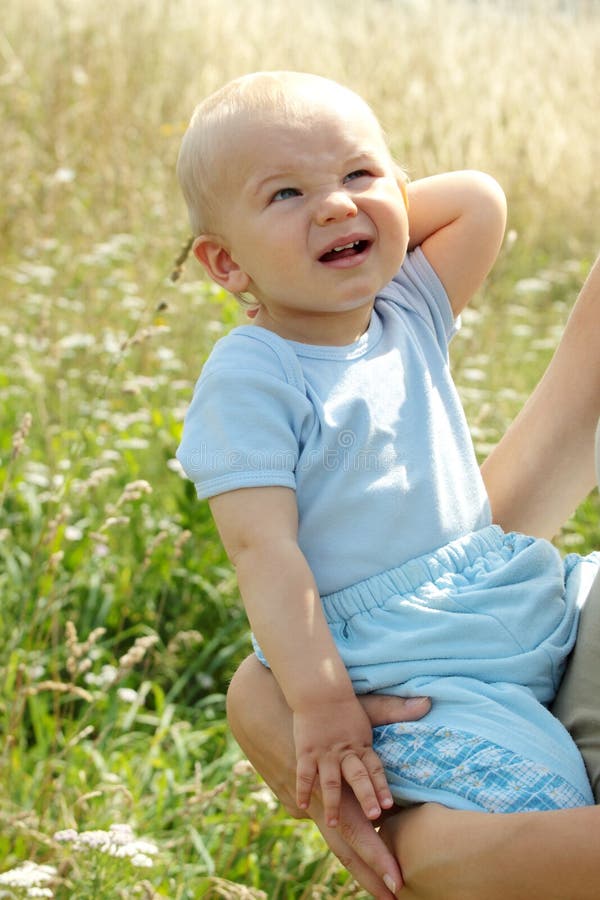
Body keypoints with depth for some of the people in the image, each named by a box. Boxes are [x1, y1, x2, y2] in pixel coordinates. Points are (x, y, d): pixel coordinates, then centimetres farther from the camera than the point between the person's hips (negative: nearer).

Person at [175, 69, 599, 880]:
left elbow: (481, 200, 4)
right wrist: (320, 702, -23)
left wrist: (384, 201, 2)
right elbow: (263, 547, -18)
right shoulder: (249, 377, -13)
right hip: (404, 670, -8)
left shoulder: (410, 314, 9)